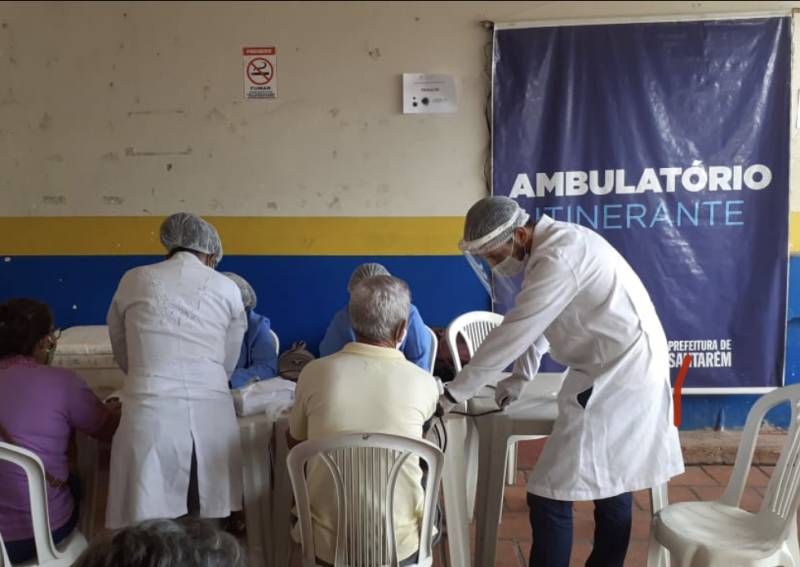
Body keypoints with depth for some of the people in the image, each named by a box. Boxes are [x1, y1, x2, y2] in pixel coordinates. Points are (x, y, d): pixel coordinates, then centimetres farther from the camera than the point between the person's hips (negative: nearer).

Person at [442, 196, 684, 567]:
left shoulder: (558, 258, -22)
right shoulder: (550, 246, 10)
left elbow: (512, 332, -22)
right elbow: (533, 323, 21)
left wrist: (452, 394, -15)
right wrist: (519, 377, 21)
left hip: (617, 376, -10)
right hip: (629, 370, 11)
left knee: (550, 495, -7)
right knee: (612, 484, 20)